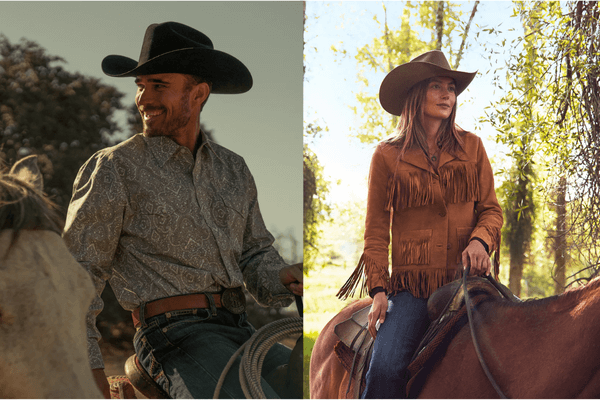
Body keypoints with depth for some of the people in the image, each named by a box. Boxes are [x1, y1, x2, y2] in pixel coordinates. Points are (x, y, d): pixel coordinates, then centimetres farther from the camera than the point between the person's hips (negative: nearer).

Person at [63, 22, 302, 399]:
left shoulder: (233, 170, 16)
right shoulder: (113, 169, -1)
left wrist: (284, 279, -6)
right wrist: (86, 366, -9)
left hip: (243, 335, 6)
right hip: (176, 337, -6)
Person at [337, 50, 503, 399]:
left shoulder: (472, 147, 13)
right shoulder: (388, 156, 7)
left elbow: (491, 209, 13)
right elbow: (376, 231, 6)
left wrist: (479, 240, -9)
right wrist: (378, 288, -5)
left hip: (470, 276, 2)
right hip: (412, 283, -2)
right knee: (386, 368, -22)